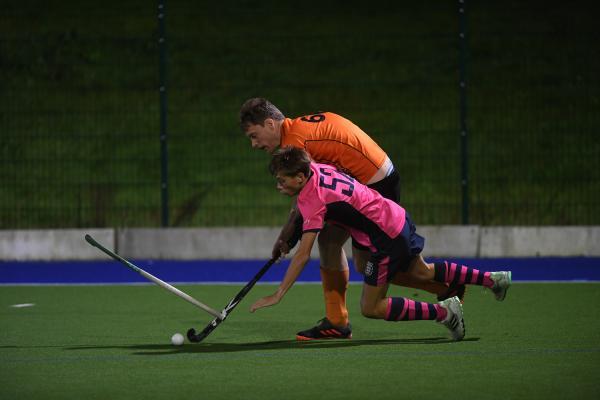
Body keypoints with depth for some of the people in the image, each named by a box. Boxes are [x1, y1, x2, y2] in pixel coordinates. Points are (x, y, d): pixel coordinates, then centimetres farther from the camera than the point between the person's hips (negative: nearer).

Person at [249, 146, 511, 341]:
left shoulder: (314, 200, -25)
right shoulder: (314, 169, -3)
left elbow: (302, 255, -28)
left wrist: (278, 295, -26)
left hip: (388, 240, -9)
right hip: (397, 217, 9)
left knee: (370, 309, 1)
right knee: (422, 273, 32)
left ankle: (443, 312, 3)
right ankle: (493, 279, 38)